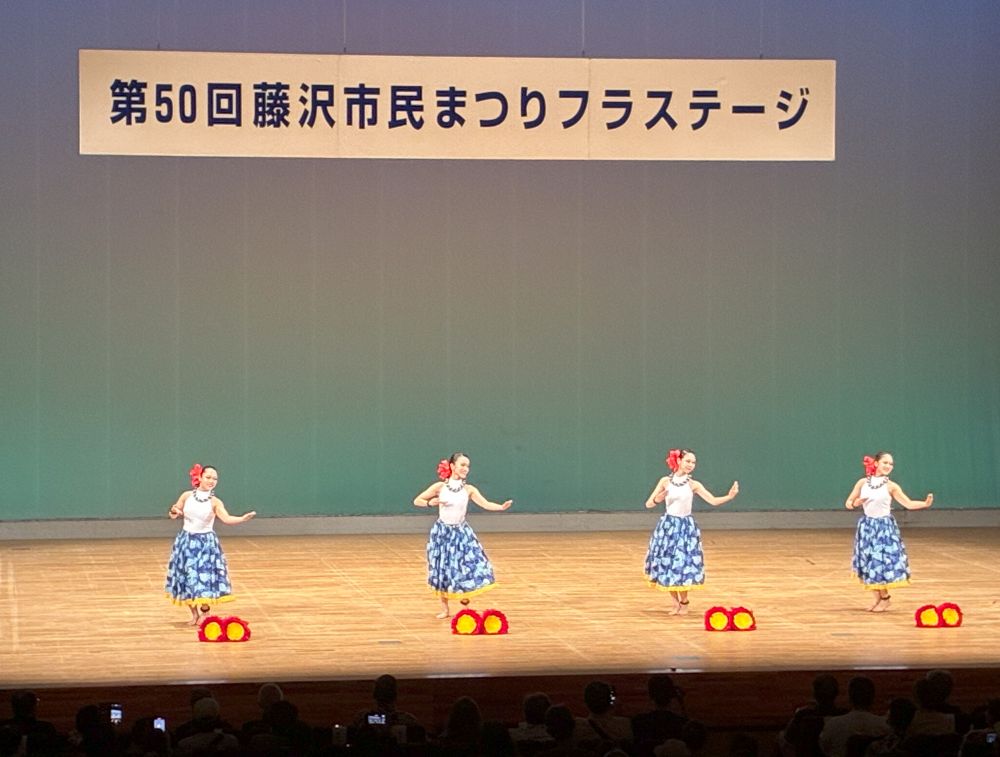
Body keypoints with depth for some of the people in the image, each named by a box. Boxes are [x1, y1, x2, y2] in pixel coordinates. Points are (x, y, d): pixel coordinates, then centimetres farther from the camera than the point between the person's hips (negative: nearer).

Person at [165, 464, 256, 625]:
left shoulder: (215, 502, -9)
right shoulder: (186, 496, -2)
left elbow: (227, 519, -25)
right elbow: (173, 515, 9)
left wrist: (243, 518, -43)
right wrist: (174, 512, -15)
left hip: (206, 543, -3)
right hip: (186, 541, 3)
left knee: (205, 578, -5)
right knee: (187, 578, 6)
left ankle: (204, 613, 14)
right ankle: (194, 614, 22)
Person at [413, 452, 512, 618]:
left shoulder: (469, 489, -4)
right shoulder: (440, 487, -7)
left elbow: (486, 504, -16)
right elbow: (417, 501, 0)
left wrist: (501, 507, -34)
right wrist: (430, 503, -20)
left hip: (462, 532, 1)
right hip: (442, 533, -1)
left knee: (471, 565, -9)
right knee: (442, 570, 4)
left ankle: (464, 594, 21)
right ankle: (445, 609, 19)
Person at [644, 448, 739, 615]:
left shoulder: (693, 485, -3)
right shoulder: (665, 481, -2)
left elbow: (713, 501, -9)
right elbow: (648, 504, 1)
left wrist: (729, 496, -26)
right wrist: (657, 500, -21)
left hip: (686, 527, -1)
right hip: (668, 526, 1)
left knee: (683, 565, -3)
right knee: (667, 564, 2)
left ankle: (684, 602, 18)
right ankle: (675, 602, 21)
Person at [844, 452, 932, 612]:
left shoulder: (891, 486, -5)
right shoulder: (863, 483, 2)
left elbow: (909, 504, -9)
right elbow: (848, 503, 5)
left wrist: (925, 504, -25)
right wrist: (856, 503, -17)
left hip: (884, 527, -3)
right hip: (867, 526, 3)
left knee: (883, 562, -4)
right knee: (868, 564, 4)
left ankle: (885, 598, 13)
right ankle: (878, 598, 19)